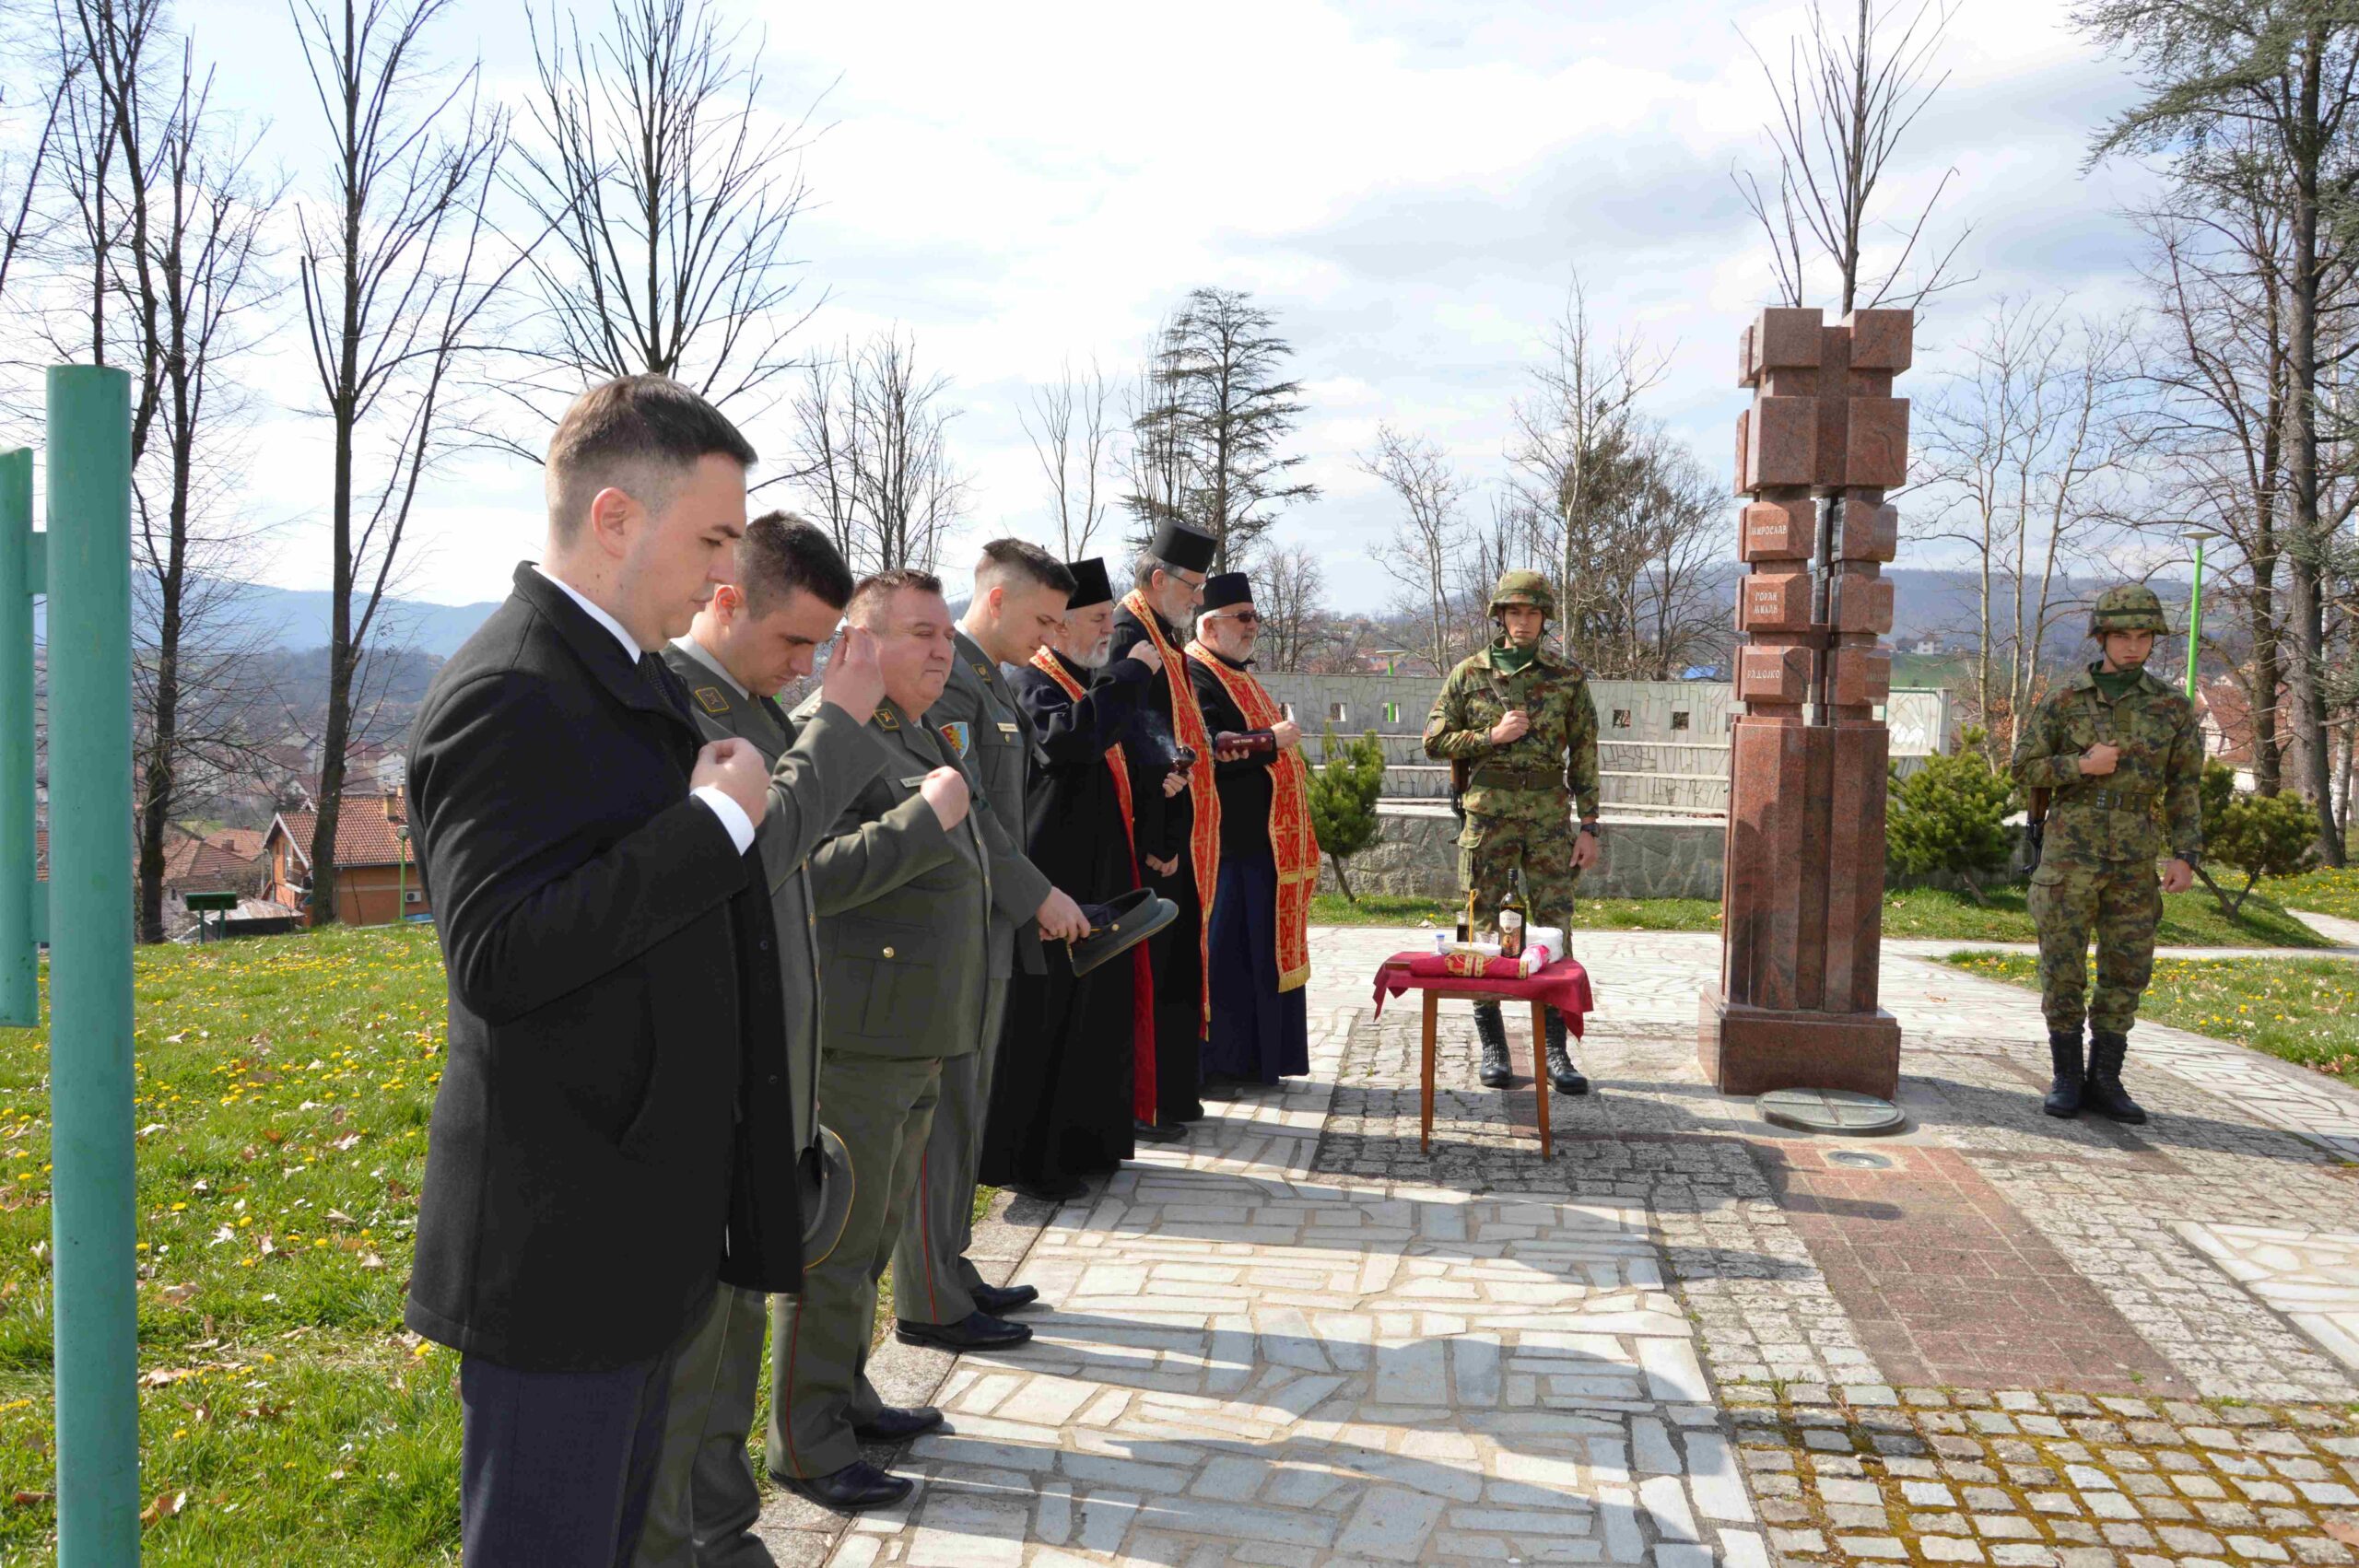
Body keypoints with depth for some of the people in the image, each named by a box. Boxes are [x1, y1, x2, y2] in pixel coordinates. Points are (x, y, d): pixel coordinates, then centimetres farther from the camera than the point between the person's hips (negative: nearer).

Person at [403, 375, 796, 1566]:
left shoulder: (630, 677, 13)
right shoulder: (506, 695, -19)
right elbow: (499, 956, -28)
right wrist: (719, 819, -25)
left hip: (639, 1230, 10)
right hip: (558, 1242, -10)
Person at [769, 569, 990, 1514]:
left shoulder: (921, 736, 16)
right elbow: (805, 878, -27)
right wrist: (923, 818, -25)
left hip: (915, 1039, 10)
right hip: (855, 1038, -10)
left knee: (875, 1230, 20)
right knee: (836, 1241, -1)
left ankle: (845, 1395, 35)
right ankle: (806, 1445, 11)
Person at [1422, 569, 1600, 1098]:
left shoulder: (1568, 677, 6)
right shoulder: (1469, 674, 5)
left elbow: (1584, 755, 6)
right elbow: (1435, 740, 4)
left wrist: (1589, 826, 1)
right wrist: (1493, 736, -10)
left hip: (1550, 815, 0)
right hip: (1488, 812, 0)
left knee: (1554, 930, 0)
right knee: (1485, 929, 2)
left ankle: (1555, 1052, 7)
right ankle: (1493, 1048, 12)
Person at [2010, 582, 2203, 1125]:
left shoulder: (2172, 706, 3)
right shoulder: (2064, 700, -1)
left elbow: (2185, 786, 4)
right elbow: (2025, 769, 2)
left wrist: (2185, 856, -5)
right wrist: (2082, 766, -15)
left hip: (2134, 860, 2)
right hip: (2070, 852, -2)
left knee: (2126, 971, 4)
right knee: (2062, 969, 0)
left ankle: (2104, 1081, 15)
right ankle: (2067, 1079, 12)